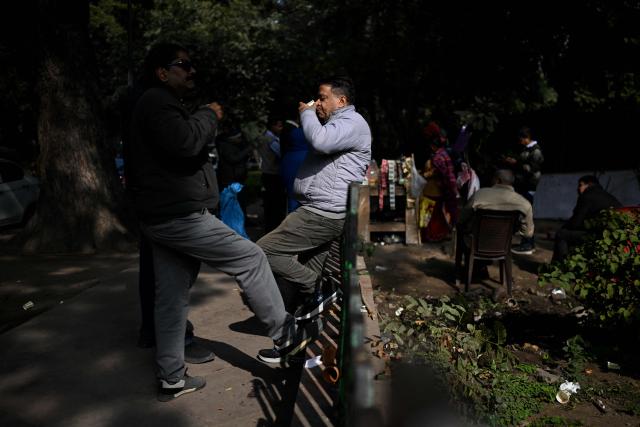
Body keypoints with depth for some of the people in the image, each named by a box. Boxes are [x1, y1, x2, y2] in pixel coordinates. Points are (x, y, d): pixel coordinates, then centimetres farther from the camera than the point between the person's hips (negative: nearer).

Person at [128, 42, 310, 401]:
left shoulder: (161, 104, 25)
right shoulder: (157, 101, -10)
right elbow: (184, 142, -26)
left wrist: (207, 121, 10)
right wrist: (208, 116, -10)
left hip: (166, 217, 11)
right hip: (180, 217, -11)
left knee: (172, 298, 11)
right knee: (251, 258, -4)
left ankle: (172, 379, 18)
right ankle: (285, 336, 7)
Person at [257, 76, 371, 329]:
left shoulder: (353, 123, -8)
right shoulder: (337, 124, 28)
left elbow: (320, 141, -26)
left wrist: (307, 113, -9)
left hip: (323, 214, -11)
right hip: (321, 213, 11)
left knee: (264, 251, -15)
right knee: (308, 274, 12)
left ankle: (316, 292, -6)